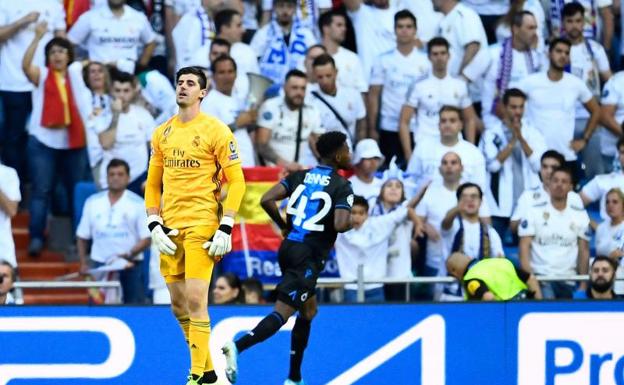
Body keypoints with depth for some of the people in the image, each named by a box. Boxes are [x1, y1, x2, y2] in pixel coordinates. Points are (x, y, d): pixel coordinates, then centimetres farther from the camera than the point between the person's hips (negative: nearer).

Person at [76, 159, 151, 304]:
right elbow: (82, 236, 15)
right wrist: (84, 263, 5)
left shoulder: (138, 204, 1)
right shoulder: (92, 203, 10)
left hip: (130, 266, -2)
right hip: (100, 266, 2)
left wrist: (129, 254, -19)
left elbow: (146, 238, -4)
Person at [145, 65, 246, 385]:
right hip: (171, 227, 6)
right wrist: (155, 224, 5)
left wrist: (226, 227, -13)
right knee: (179, 305, 9)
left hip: (202, 226, -6)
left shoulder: (215, 131, -4)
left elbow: (236, 181, -5)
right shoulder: (162, 133, 13)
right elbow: (153, 184, 18)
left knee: (195, 301, -12)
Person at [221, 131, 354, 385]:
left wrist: (284, 226, 14)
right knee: (282, 313, -13)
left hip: (288, 248, 8)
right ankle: (237, 347, -34)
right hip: (308, 258, -8)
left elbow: (267, 200, 0)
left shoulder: (299, 176, 10)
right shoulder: (341, 187, -7)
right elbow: (340, 225, -20)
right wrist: (350, 223, 3)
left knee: (308, 311, 22)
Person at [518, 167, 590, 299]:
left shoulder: (580, 216, 8)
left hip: (568, 281, 3)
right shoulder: (534, 212, 1)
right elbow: (524, 248, -1)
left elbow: (584, 251, 10)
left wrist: (583, 285, 2)